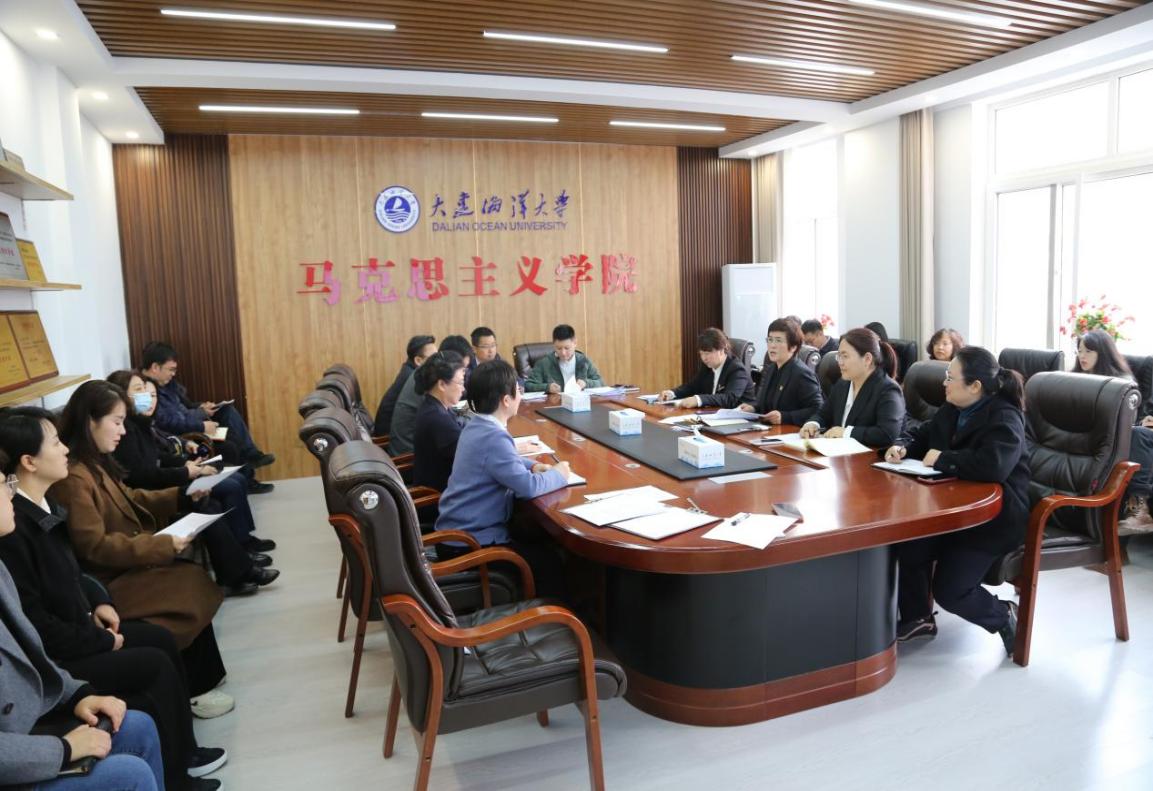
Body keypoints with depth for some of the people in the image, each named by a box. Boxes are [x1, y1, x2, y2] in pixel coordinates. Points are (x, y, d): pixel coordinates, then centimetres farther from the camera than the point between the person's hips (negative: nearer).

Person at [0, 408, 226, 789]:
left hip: (75, 626, 10)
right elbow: (33, 619, -24)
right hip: (51, 655, -10)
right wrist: (101, 641, -15)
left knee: (162, 639, 7)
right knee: (156, 666, -11)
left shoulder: (44, 504, 3)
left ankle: (183, 750, 21)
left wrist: (98, 601, 3)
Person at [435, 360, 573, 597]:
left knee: (540, 540, 19)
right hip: (470, 544, -10)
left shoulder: (477, 426, 5)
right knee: (550, 562, -5)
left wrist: (534, 466, 7)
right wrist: (558, 474, -8)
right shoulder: (494, 437, -26)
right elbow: (528, 487, -27)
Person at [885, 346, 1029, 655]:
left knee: (948, 589, -16)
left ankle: (1004, 616, 15)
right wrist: (903, 447, 0)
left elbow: (993, 465, -36)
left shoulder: (1004, 418, -18)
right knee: (908, 544, -15)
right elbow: (923, 435, 23)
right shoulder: (952, 409, 7)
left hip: (994, 519, -8)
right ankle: (916, 618, 9)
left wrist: (942, 458, -24)